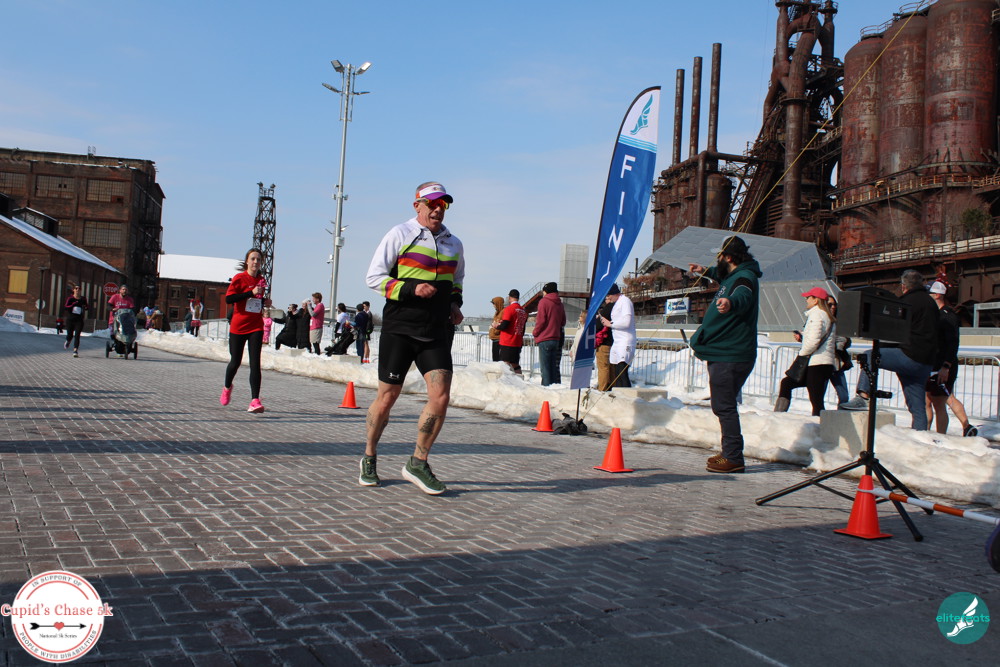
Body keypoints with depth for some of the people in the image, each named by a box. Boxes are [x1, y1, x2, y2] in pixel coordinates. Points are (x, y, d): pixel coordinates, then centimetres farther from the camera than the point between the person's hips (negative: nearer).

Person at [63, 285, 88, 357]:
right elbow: (65, 307, -8)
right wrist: (72, 305, -25)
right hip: (70, 319, 0)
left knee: (77, 335, -12)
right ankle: (68, 341, 42)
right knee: (70, 334, 6)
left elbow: (87, 306, 22)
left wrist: (87, 307, -3)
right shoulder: (70, 298, 1)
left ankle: (75, 350, -13)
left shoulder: (83, 299, 7)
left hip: (79, 320, 0)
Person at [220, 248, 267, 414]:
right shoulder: (239, 278, -5)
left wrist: (264, 302, 5)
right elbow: (229, 299, -17)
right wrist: (251, 293, -22)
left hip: (256, 327, 3)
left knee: (255, 363, -11)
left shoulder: (261, 280, 11)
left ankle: (255, 400, -18)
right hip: (238, 326, -3)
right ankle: (227, 387, 40)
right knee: (235, 361, 9)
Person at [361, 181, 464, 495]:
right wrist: (412, 288, -16)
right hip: (399, 328, -4)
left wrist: (455, 302, 10)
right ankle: (369, 458, 25)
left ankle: (418, 463, 6)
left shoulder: (453, 244, 15)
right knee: (387, 397, 3)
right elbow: (374, 277, -3)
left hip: (437, 332, 4)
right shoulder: (399, 235, 0)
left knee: (441, 396, -10)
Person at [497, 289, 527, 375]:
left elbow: (504, 326, -16)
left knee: (506, 364, -6)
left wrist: (497, 326, 1)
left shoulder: (509, 309, -11)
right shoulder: (523, 311, 11)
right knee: (515, 365, 13)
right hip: (518, 343, 7)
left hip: (507, 342, -7)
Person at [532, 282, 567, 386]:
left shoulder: (544, 301, -7)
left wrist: (535, 332, 1)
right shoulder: (559, 303, 13)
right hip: (556, 338, 7)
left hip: (544, 339, -7)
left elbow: (541, 320, -12)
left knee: (545, 368, -6)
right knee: (553, 367, 11)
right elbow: (563, 322, 16)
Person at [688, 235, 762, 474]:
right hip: (722, 353, 11)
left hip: (730, 356, -11)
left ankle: (734, 458, -7)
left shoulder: (745, 278, -17)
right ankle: (730, 453, 28)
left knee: (724, 406, -11)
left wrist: (730, 302, -61)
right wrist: (706, 272, 51)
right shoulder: (734, 275, 16)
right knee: (723, 405, 18)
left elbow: (743, 297, -41)